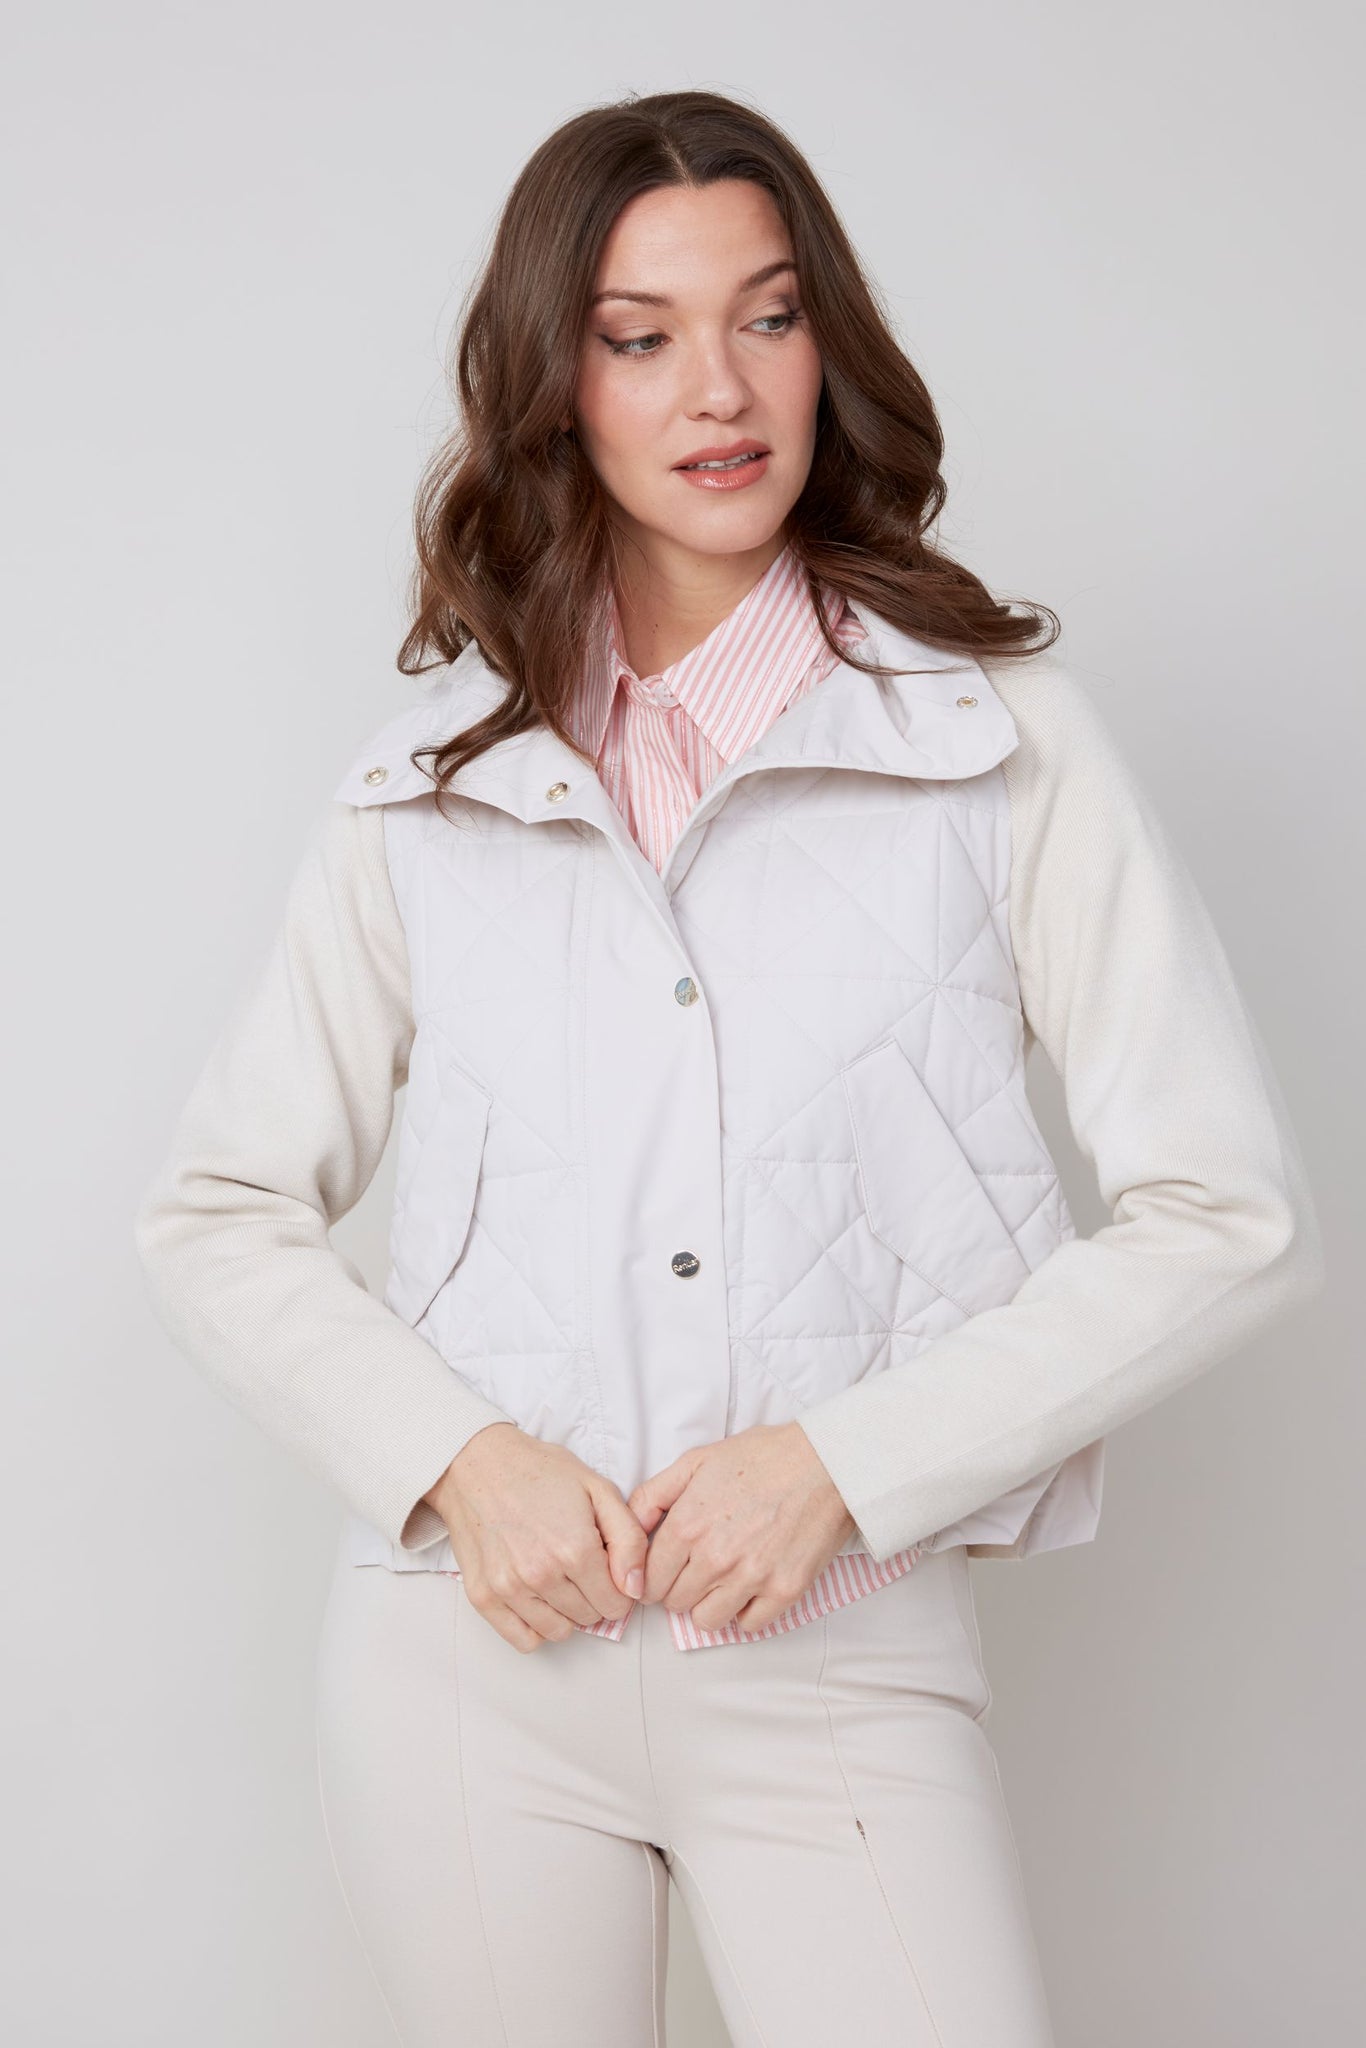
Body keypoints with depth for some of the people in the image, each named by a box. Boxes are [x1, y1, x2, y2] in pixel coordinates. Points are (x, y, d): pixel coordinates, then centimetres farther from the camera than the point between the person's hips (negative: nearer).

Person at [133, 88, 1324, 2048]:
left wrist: (846, 1461, -11)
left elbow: (1232, 1213, -4)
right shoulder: (434, 783, 5)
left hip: (843, 1657, -1)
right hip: (472, 1637, 2)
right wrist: (457, 1458, -8)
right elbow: (219, 1214, 8)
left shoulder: (1002, 738, -2)